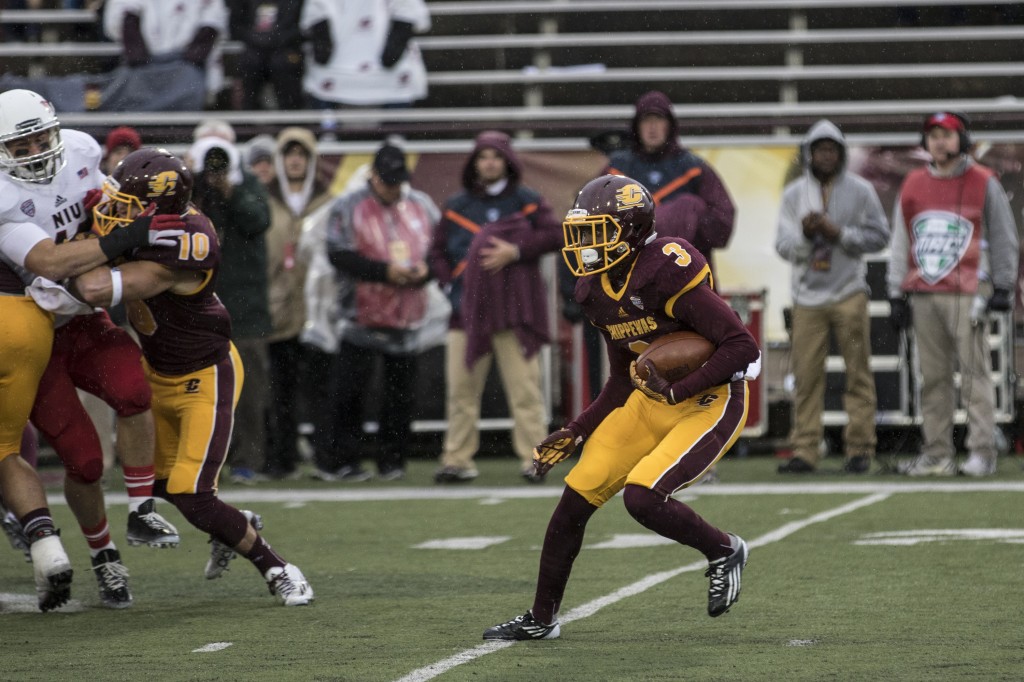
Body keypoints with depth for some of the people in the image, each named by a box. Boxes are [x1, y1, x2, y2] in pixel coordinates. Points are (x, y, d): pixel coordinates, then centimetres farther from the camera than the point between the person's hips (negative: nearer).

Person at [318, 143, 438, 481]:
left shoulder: (422, 206, 11)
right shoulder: (348, 207, -3)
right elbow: (339, 255, -12)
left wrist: (426, 269, -6)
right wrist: (385, 271, -18)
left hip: (407, 318, 4)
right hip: (361, 317, -4)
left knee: (401, 393, 5)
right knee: (350, 390, -3)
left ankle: (392, 459, 14)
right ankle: (344, 460, 4)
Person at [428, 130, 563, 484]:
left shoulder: (527, 201, 6)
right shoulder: (457, 206, 12)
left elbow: (553, 235, -3)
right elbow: (437, 251, 14)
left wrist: (515, 251, -13)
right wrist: (450, 286, -1)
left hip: (515, 309, -2)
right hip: (467, 309, 2)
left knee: (524, 386, -5)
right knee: (461, 388, -1)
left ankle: (533, 458, -2)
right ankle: (457, 460, 3)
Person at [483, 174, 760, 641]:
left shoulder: (668, 274, -23)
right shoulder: (599, 292, 3)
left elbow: (743, 348, -24)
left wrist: (677, 391, -27)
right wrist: (575, 433, 9)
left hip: (710, 404, -8)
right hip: (652, 399, 8)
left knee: (642, 496, -24)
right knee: (577, 494, 2)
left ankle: (724, 551, 6)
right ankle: (541, 619, 17)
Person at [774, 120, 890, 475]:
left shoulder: (860, 190, 4)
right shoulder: (794, 193, 9)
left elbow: (878, 236, 1)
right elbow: (783, 245, 5)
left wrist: (839, 233, -11)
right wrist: (805, 233, -16)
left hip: (848, 294, -1)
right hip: (807, 295, 1)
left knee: (858, 374, -3)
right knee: (806, 375, -2)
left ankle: (860, 446, 2)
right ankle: (804, 450, 1)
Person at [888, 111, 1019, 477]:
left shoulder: (983, 183, 3)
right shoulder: (912, 185, 14)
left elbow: (1003, 236, 5)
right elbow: (900, 241, 17)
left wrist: (1003, 288, -2)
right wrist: (897, 293, 12)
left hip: (967, 293, -4)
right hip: (923, 296, 4)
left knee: (974, 371, -8)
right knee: (932, 376, 4)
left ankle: (982, 451, -8)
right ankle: (936, 454, 7)